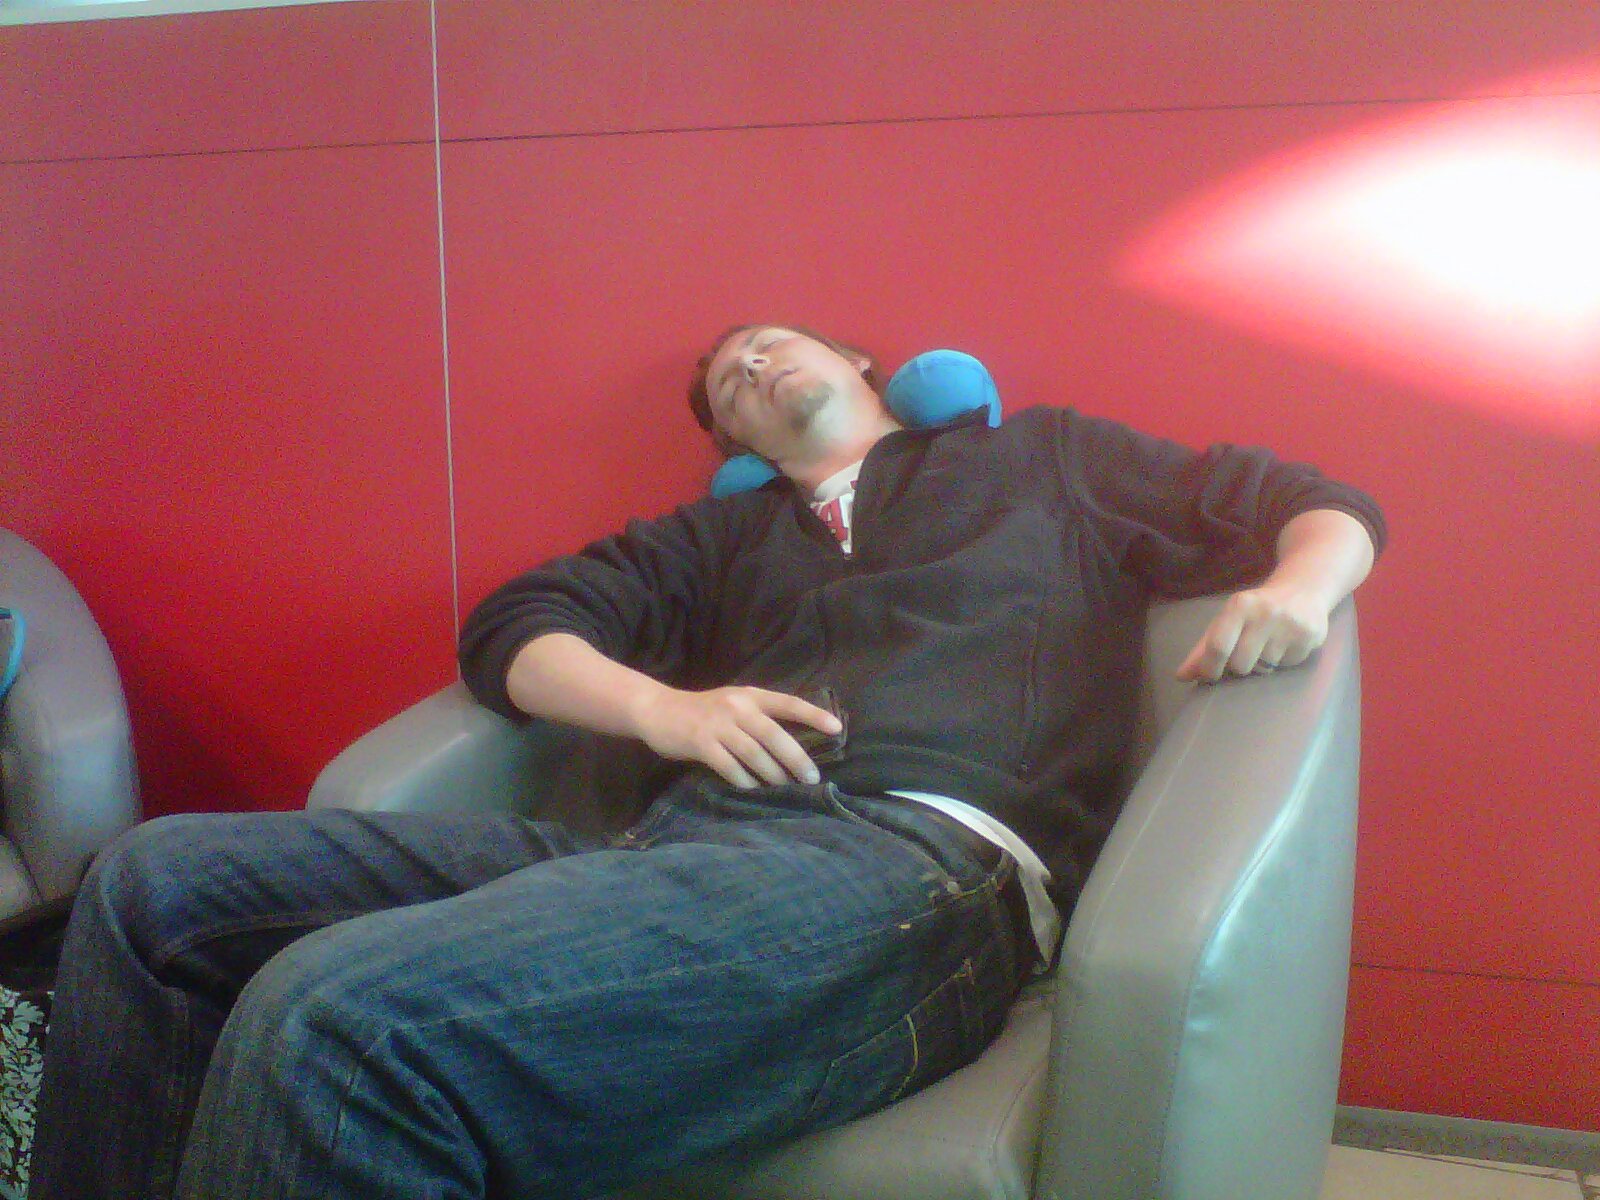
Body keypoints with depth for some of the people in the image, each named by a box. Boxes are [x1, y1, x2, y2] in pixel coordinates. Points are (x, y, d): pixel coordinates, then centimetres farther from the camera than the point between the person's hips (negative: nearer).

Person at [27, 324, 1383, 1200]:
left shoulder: (1045, 460, 27)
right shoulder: (723, 538, 35)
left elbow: (1326, 506, 26)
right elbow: (512, 628, 25)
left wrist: (1295, 585, 0)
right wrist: (669, 707, 5)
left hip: (917, 862, -6)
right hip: (679, 850, 6)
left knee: (331, 1019, -31)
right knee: (155, 885, -5)